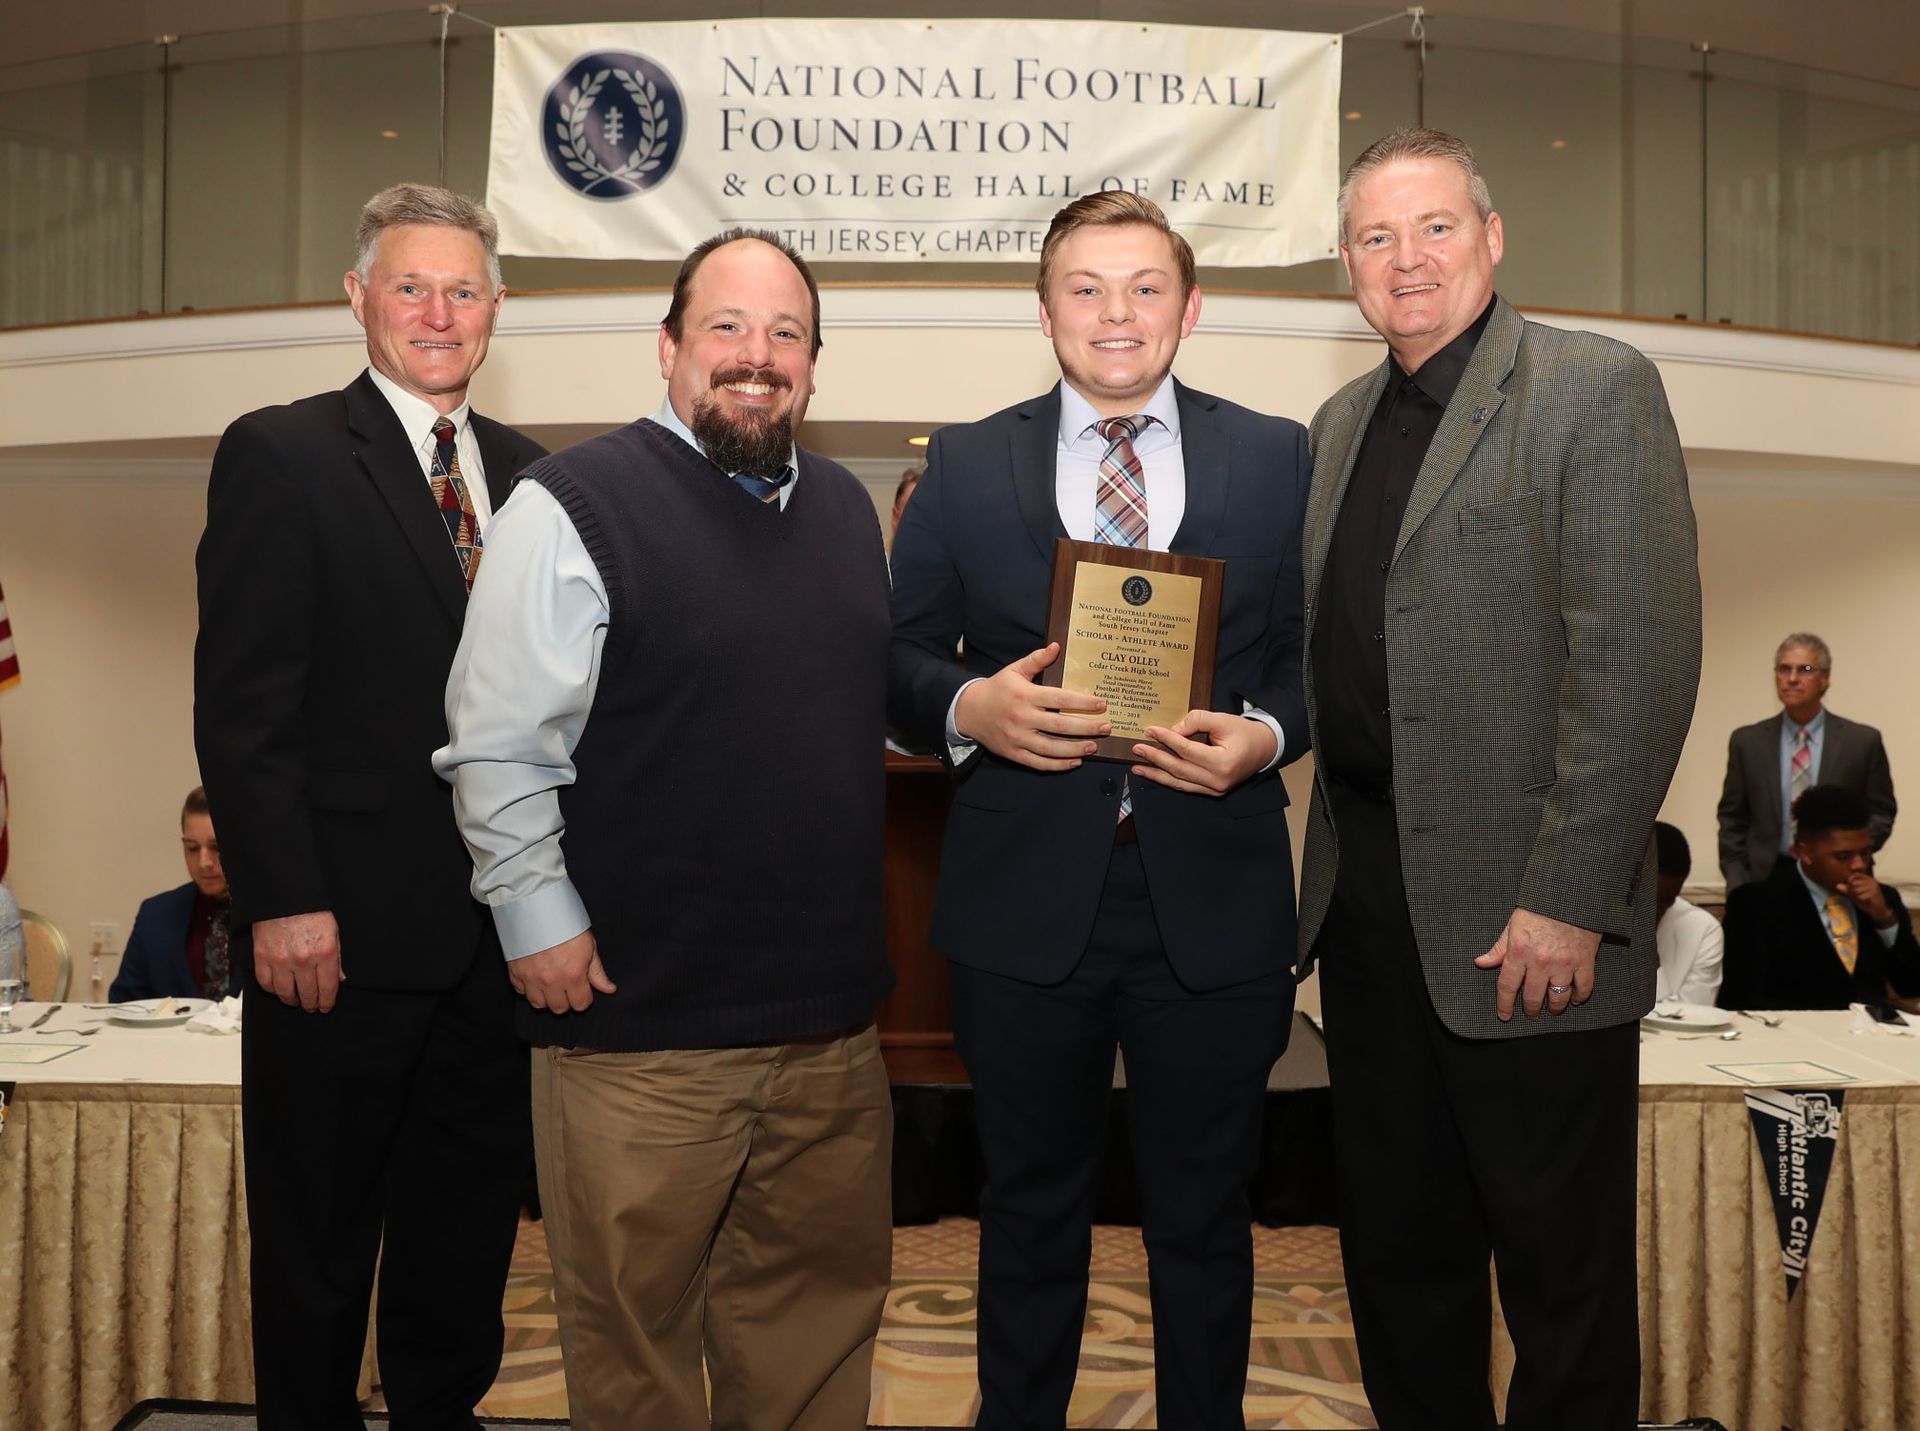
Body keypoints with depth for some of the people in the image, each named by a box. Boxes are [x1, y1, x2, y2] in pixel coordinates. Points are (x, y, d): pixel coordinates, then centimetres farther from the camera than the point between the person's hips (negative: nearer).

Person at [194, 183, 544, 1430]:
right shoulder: (280, 454, -4)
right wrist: (285, 903, -15)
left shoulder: (527, 474, 11)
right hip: (345, 928, -5)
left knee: (470, 1227, 18)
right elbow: (242, 702, -10)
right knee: (319, 1235, 11)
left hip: (501, 923, 5)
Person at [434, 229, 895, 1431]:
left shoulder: (848, 507, 11)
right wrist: (540, 920, -11)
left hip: (830, 1009, 6)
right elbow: (499, 746, -9)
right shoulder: (574, 506, -9)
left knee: (818, 1312, 19)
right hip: (637, 1019, -6)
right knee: (634, 1333, 10)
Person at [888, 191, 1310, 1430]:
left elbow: (1321, 654, 6)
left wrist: (1264, 734, -13)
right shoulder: (966, 465, 6)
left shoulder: (1278, 458, 6)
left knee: (1205, 1219, 14)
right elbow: (902, 659, 5)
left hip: (1211, 902, 0)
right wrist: (972, 707, -15)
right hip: (1024, 901, 0)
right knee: (1032, 1211, 16)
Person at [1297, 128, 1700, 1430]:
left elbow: (1639, 659, -15)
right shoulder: (1342, 422, 14)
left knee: (1561, 1267, 9)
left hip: (1522, 920, -6)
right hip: (1367, 899, 7)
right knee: (1396, 1251, 18)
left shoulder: (1596, 388, -7)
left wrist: (1566, 900, -19)